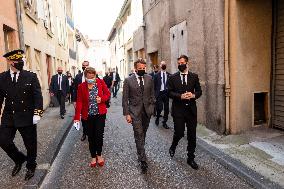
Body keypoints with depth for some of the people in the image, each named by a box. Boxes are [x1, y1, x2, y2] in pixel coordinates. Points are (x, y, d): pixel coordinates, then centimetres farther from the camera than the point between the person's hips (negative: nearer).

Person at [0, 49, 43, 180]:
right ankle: (19, 159, 26)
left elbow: (38, 96, -8)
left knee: (30, 144, 8)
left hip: (27, 117, -2)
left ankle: (31, 167, 33)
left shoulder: (31, 76, -4)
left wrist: (37, 113, -17)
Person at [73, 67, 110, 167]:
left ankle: (99, 155, 25)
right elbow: (79, 102, -6)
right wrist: (77, 117, -12)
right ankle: (93, 157, 29)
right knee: (91, 137, 9)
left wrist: (102, 99, -16)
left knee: (99, 135, 0)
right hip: (88, 115, 0)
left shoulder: (101, 82, -3)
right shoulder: (81, 86, -5)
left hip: (100, 114, 0)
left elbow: (108, 94, 6)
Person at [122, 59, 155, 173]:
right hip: (135, 111, -3)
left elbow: (152, 94, 11)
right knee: (139, 135, -5)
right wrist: (127, 114, -9)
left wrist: (152, 107, 7)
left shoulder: (149, 79, 3)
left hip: (147, 110, 3)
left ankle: (140, 152, 37)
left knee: (143, 134, 16)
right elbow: (125, 99, -5)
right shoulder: (128, 81, -6)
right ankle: (143, 160, 2)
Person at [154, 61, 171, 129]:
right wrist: (155, 94, -3)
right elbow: (154, 85, 1)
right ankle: (157, 118, 25)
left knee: (166, 109, 5)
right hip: (159, 93, -2)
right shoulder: (157, 75, 2)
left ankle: (164, 122, 19)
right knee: (159, 108, -6)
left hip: (167, 93, 2)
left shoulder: (169, 75, 6)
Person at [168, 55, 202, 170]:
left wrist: (193, 95, -15)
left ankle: (191, 158, 24)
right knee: (179, 133, -2)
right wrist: (180, 96, -17)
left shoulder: (194, 76, 7)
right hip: (178, 109, -2)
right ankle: (173, 147, 33)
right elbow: (170, 92, -2)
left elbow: (199, 91, 7)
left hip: (191, 109, 2)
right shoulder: (173, 78, 3)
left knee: (192, 135, 7)